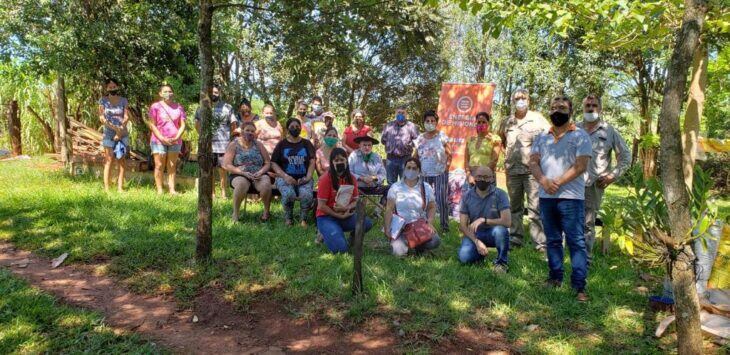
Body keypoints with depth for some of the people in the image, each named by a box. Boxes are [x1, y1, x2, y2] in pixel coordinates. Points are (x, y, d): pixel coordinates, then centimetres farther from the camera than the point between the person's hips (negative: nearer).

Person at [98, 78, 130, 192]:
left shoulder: (123, 101, 6)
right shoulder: (103, 101, 3)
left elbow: (126, 117, -1)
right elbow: (101, 118, -5)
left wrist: (120, 131, -14)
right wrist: (115, 128, -17)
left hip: (122, 134, 1)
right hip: (109, 134, -1)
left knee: (121, 161, 1)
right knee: (109, 160, -5)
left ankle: (120, 187, 4)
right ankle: (106, 188, -4)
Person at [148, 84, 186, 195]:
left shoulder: (179, 107, 7)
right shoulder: (155, 106, 0)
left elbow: (182, 125, 7)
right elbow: (152, 125, -3)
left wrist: (177, 137, -8)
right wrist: (162, 138, -13)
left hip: (175, 141, 2)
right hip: (159, 140, -2)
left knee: (172, 166, 5)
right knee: (159, 166, -1)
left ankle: (172, 189, 8)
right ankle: (159, 190, 3)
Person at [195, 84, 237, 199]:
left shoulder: (227, 107, 4)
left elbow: (234, 125, 8)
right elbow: (197, 124, 20)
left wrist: (227, 136, 5)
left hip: (223, 144, -2)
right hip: (207, 144, 2)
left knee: (222, 170, -2)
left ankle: (223, 194, 6)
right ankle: (212, 193, 15)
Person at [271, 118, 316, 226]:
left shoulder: (307, 144, 15)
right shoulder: (282, 144, 11)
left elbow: (312, 162, 8)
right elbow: (274, 163, 4)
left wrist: (308, 177, -9)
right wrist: (285, 176, -11)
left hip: (303, 178, 1)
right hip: (285, 177, -1)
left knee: (307, 195, -32)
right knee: (289, 194, -34)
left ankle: (304, 219, -4)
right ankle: (288, 218, -5)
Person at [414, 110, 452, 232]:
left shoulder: (442, 136, -1)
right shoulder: (420, 138, 8)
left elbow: (449, 154, -1)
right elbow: (416, 156, 13)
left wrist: (447, 167, -8)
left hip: (440, 173, -3)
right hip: (424, 174, 3)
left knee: (442, 199, -6)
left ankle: (444, 226, 6)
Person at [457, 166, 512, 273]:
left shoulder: (500, 194, -11)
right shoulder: (467, 196, -5)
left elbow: (507, 222, -20)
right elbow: (463, 226, -7)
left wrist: (484, 220, -27)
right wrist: (477, 242, -20)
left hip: (493, 233, -1)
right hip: (474, 234, 1)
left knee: (500, 230, -37)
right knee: (464, 257, -26)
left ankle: (501, 262, -9)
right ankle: (480, 251, 11)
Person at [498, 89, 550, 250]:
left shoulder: (537, 119, -1)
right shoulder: (507, 122, 10)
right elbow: (501, 140, 25)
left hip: (532, 170, -4)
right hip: (512, 170, 4)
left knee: (535, 207, -6)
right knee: (515, 206, 12)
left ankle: (540, 242, -1)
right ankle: (516, 237, 23)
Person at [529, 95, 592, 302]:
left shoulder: (580, 136, 1)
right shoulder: (542, 137, 15)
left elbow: (581, 166, -9)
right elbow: (533, 162, 6)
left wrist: (558, 182, -14)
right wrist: (544, 181, -12)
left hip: (570, 196, -5)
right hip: (546, 197, 5)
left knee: (576, 241, -6)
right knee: (552, 240, 12)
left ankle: (579, 285, -3)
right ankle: (555, 278, 23)